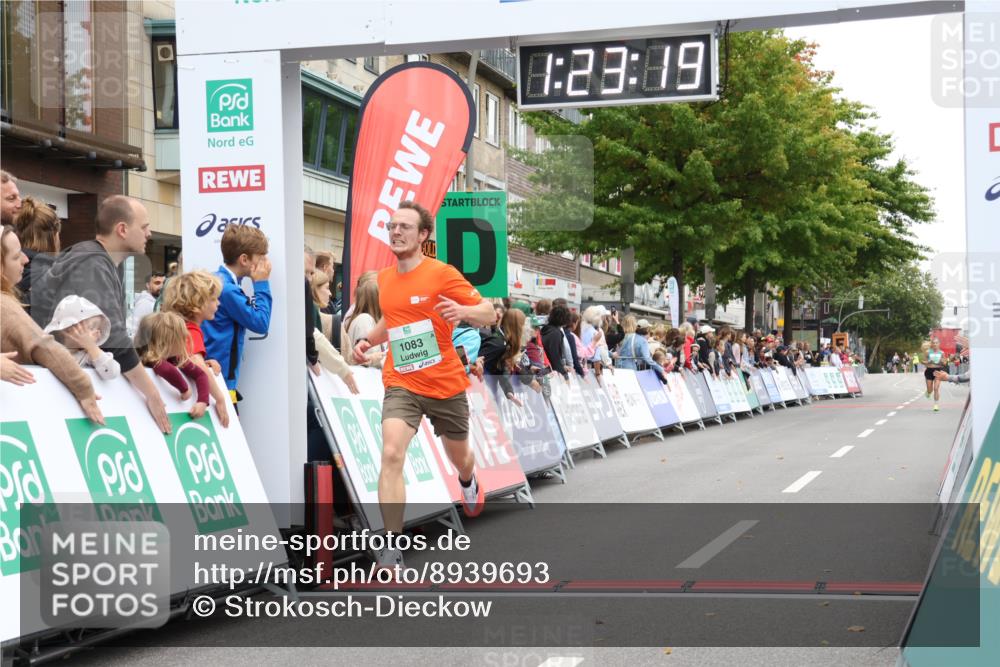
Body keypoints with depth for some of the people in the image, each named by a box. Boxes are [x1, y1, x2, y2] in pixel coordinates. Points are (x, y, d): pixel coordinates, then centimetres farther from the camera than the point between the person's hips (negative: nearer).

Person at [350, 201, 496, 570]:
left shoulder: (442, 273, -11)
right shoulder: (384, 278, 5)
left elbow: (488, 312, -9)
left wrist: (464, 310, -30)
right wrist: (368, 340, 6)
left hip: (446, 384, -2)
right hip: (401, 383, 2)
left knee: (459, 457, 20)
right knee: (391, 455, -22)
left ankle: (468, 482, 61)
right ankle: (392, 550, -21)